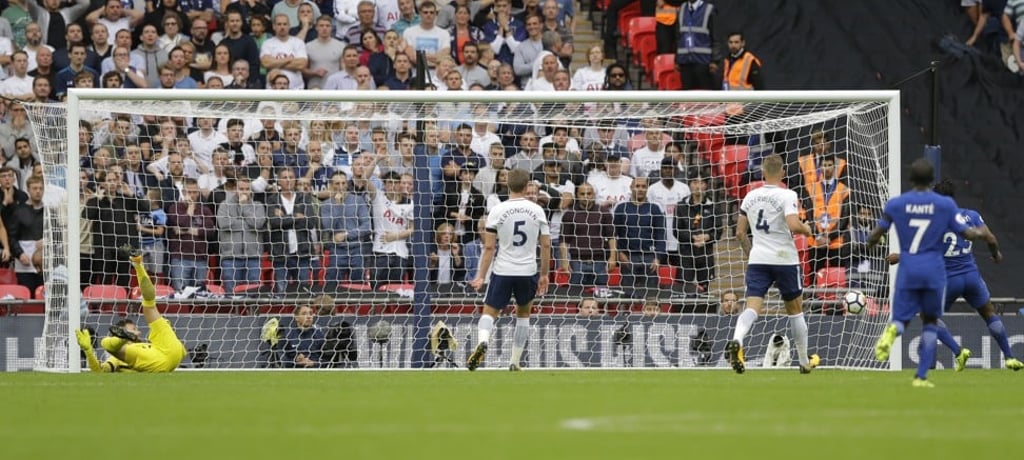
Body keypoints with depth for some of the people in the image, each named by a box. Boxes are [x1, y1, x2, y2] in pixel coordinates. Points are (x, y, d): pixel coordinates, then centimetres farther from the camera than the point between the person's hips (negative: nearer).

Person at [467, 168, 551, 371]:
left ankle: (482, 342, -25)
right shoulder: (537, 210, 0)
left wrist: (481, 276, -2)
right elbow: (546, 245, 2)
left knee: (489, 312, 6)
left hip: (502, 271, -2)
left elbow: (489, 247, -6)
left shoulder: (497, 211, -5)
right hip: (528, 271, 2)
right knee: (523, 313, 20)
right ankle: (515, 362, 17)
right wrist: (544, 275, 12)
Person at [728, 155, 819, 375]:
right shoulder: (787, 195, -8)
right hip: (784, 258, -3)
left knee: (752, 306, -8)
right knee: (795, 309, 14)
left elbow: (740, 232, 10)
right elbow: (793, 225, -23)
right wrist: (806, 229, -1)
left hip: (758, 259, 3)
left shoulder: (751, 196, 7)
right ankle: (804, 362, 24)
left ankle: (737, 340, -40)